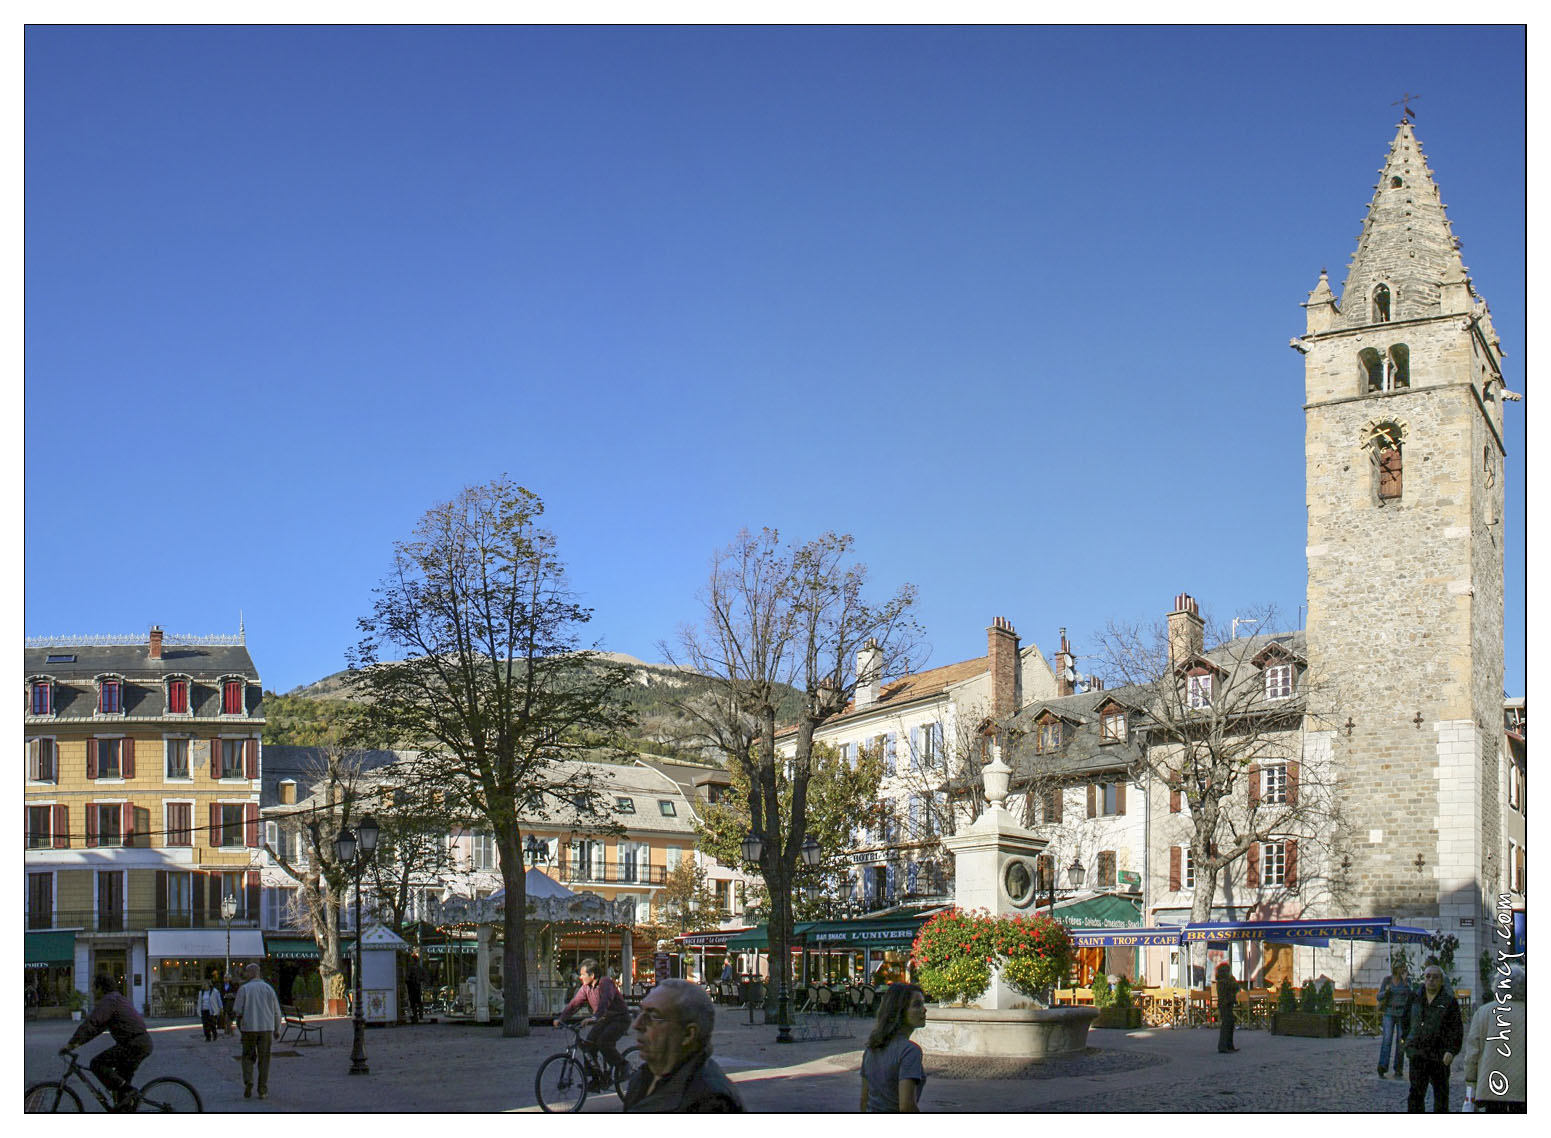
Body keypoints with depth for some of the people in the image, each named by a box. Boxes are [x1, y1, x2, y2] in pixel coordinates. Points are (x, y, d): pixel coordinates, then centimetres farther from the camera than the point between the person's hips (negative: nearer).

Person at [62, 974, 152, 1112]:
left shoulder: (108, 1001, -10)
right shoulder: (116, 998, 23)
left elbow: (90, 1023, -20)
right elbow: (98, 1026, 26)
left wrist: (71, 1044, -18)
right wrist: (79, 1042, 22)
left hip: (134, 1045, -10)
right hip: (144, 1043, 10)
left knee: (97, 1064, -8)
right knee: (120, 1080, 17)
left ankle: (127, 1091, -12)